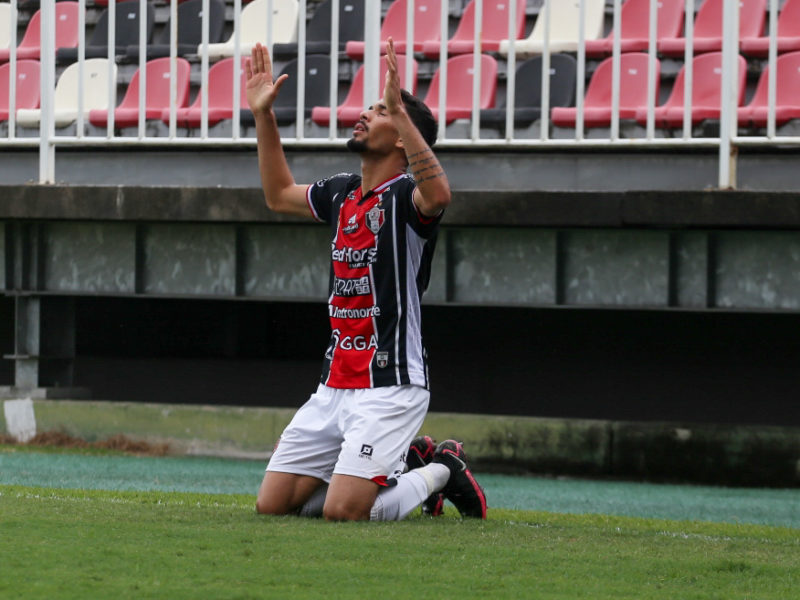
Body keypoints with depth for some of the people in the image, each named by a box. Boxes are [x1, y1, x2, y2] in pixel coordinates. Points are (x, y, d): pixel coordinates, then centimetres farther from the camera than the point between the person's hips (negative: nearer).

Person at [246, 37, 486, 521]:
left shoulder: (405, 195, -10)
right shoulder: (343, 193, 14)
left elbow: (438, 195, -35)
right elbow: (280, 195, 32)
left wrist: (399, 111, -40)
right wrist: (263, 114, 24)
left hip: (391, 386, -8)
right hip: (335, 386, 8)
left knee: (343, 511, -20)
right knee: (273, 504, 3)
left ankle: (440, 472, 9)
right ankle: (396, 469, 22)